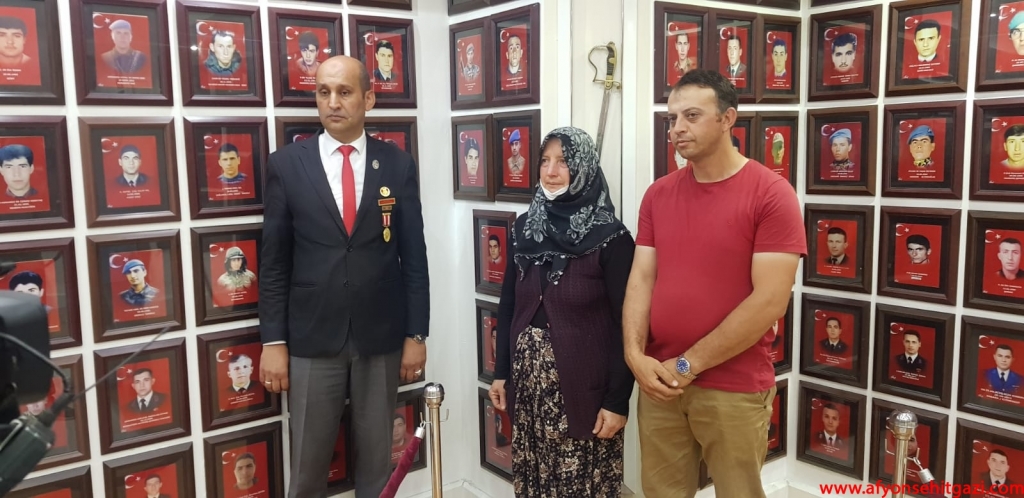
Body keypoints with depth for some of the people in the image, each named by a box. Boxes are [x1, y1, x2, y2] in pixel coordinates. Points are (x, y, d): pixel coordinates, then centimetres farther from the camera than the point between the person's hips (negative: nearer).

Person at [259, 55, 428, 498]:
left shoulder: (398, 165, 1)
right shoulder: (286, 164, -1)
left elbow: (413, 256, 2)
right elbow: (274, 261, 0)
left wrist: (416, 334, 0)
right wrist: (273, 341, -3)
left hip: (382, 338, 1)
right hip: (312, 340, 0)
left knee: (376, 459, 14)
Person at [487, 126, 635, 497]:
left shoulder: (610, 237, -10)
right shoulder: (525, 226, 5)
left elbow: (626, 323, -11)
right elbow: (508, 304, 9)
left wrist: (618, 400, -13)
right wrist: (501, 371, 8)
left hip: (583, 383, -4)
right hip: (528, 379, 4)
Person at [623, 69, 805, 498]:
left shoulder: (771, 193, -10)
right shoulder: (658, 194, 7)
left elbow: (770, 301, -15)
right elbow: (641, 279, 4)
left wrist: (689, 364, -14)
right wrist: (635, 354, -12)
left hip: (735, 389, -4)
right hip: (660, 383, 4)